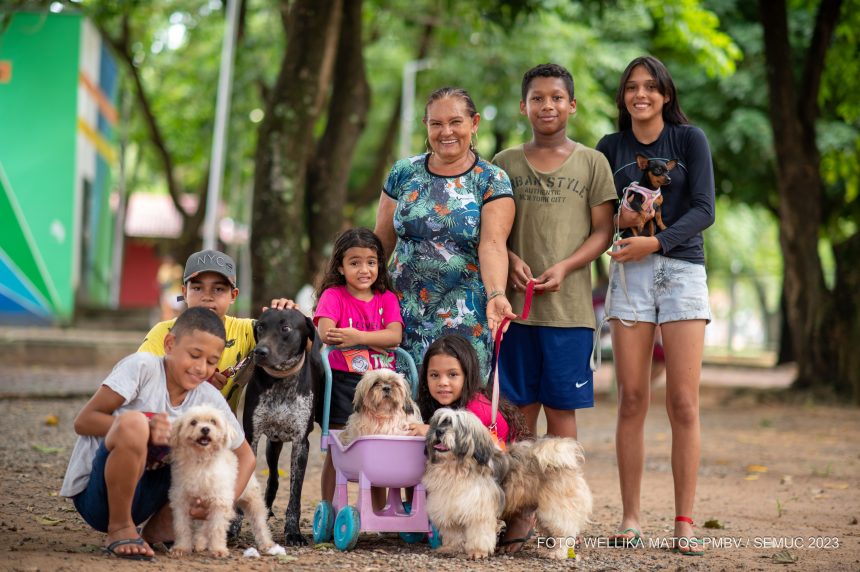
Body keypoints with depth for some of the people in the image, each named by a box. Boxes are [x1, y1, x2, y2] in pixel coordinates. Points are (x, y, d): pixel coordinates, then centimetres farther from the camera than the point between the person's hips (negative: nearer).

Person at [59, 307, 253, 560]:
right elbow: (83, 421, -16)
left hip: (141, 497, 6)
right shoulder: (143, 366, -14)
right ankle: (119, 529, -15)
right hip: (95, 493, -6)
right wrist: (145, 430, -30)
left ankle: (158, 531, 3)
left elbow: (245, 456, 9)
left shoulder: (211, 400, 0)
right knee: (133, 422, -32)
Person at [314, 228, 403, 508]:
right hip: (343, 382, -3)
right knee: (337, 453, -1)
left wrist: (359, 337, -23)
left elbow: (395, 336, -7)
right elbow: (325, 333, -18)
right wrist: (377, 340, -21)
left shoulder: (387, 298, 9)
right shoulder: (333, 295, -1)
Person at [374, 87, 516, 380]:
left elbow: (492, 244, -14)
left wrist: (496, 295, -30)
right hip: (404, 310, 2)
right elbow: (382, 241, 12)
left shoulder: (492, 181, 0)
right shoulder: (404, 173, 7)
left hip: (463, 316, -2)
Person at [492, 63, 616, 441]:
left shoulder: (591, 162, 6)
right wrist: (511, 261, -9)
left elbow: (603, 232, 3)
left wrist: (564, 267, -12)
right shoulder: (505, 163, 10)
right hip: (515, 305, 1)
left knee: (561, 408, 2)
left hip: (568, 306, -1)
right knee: (520, 407, 3)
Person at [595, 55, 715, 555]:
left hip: (683, 270, -2)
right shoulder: (610, 148, 11)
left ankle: (685, 522, -3)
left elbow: (704, 210, -4)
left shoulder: (690, 139, 4)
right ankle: (631, 518, 2)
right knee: (632, 400, -2)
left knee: (684, 402, -6)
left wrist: (655, 241, -15)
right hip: (630, 273, 2)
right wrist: (620, 219, -9)